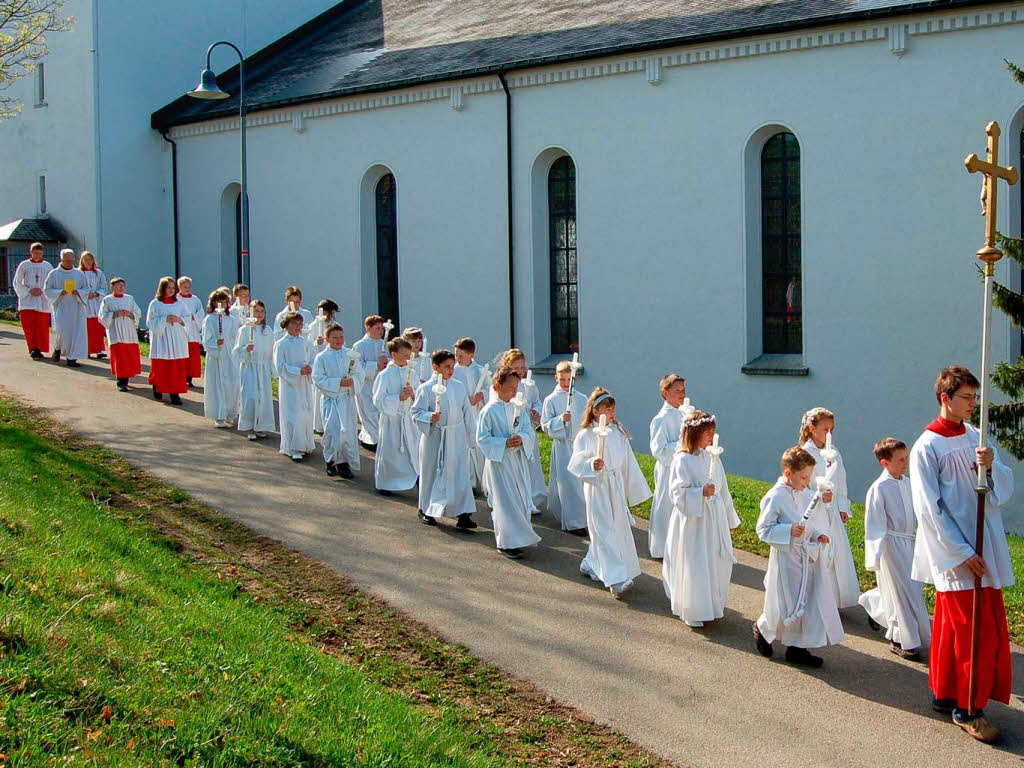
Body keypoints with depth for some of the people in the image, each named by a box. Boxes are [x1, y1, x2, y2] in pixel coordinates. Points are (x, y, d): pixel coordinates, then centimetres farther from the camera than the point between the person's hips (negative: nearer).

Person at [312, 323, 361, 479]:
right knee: (333, 431, -12)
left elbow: (360, 375, 7)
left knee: (349, 430, 3)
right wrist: (339, 383, -17)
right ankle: (331, 460, 8)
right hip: (330, 400, -3)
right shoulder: (321, 358, -2)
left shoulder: (351, 355, 7)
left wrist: (352, 381, -15)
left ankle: (345, 463, 17)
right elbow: (318, 380, -9)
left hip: (348, 399, 3)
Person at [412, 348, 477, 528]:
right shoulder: (426, 388, -7)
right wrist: (430, 418, -24)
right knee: (431, 473, 9)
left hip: (457, 438, 3)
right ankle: (425, 510, 26)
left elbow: (467, 413, 14)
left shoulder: (459, 387, 7)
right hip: (435, 437, -3)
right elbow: (416, 412, -6)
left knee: (461, 474, -1)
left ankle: (463, 514, 1)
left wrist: (473, 435, 15)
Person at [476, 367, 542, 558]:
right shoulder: (489, 411, -11)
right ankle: (506, 542, 5)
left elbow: (527, 428, 10)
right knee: (505, 502, -3)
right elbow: (482, 438, -12)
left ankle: (520, 536, 26)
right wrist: (505, 443, -21)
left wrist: (521, 438, -13)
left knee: (522, 499, 10)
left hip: (518, 459, 6)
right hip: (499, 461, -6)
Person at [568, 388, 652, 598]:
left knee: (619, 527, 11)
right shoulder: (585, 436, -10)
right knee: (605, 531, -9)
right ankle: (615, 580, -12)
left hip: (617, 486, 7)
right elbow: (576, 464, -12)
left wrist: (635, 488, 17)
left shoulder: (618, 433, 7)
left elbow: (628, 462, 14)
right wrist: (592, 465, -31)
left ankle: (591, 565, 29)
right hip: (597, 488, -7)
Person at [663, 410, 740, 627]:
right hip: (693, 520, -6)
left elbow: (723, 490, 15)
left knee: (719, 562, 11)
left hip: (715, 519, 6)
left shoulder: (712, 457, 6)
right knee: (694, 566, 2)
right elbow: (677, 493, -18)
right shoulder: (682, 460, -14)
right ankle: (691, 611, 16)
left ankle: (713, 604, 30)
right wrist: (702, 493, -28)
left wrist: (729, 518, 20)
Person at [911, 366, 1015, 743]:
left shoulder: (976, 438, 9)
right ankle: (966, 708, 7)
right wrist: (962, 553, -16)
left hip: (986, 550, 6)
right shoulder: (926, 448, -10)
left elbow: (1006, 490, 7)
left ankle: (946, 693, 25)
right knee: (973, 631, -5)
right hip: (954, 554, -6)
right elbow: (930, 510, -13)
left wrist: (992, 467, -15)